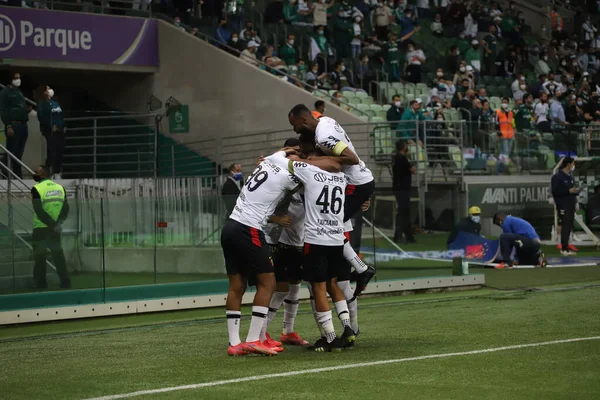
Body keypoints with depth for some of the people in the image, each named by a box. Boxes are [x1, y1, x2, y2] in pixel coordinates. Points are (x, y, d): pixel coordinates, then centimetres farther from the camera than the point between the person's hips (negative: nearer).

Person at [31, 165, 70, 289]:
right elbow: (65, 208, -1)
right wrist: (57, 223, -8)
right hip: (55, 230, 5)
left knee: (40, 258, 4)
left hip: (40, 229, -5)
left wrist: (53, 224, -18)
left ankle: (41, 284, 4)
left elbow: (39, 211, -19)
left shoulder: (37, 189, -10)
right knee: (58, 255, 12)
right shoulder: (60, 187, 5)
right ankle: (65, 282, 11)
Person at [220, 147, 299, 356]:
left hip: (231, 227, 8)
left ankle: (234, 343, 8)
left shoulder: (271, 159, 10)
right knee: (267, 283, 1)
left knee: (236, 286, 9)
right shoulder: (290, 173, -10)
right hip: (248, 231, -8)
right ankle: (253, 340, -4)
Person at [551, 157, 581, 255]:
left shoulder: (570, 176, 17)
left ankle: (566, 246, 15)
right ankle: (564, 248, -7)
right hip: (563, 206, -8)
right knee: (565, 226, -10)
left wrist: (576, 191, 4)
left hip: (571, 205, 8)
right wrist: (569, 191, -19)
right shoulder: (557, 177, -9)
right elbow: (555, 191, -16)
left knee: (569, 227, 8)